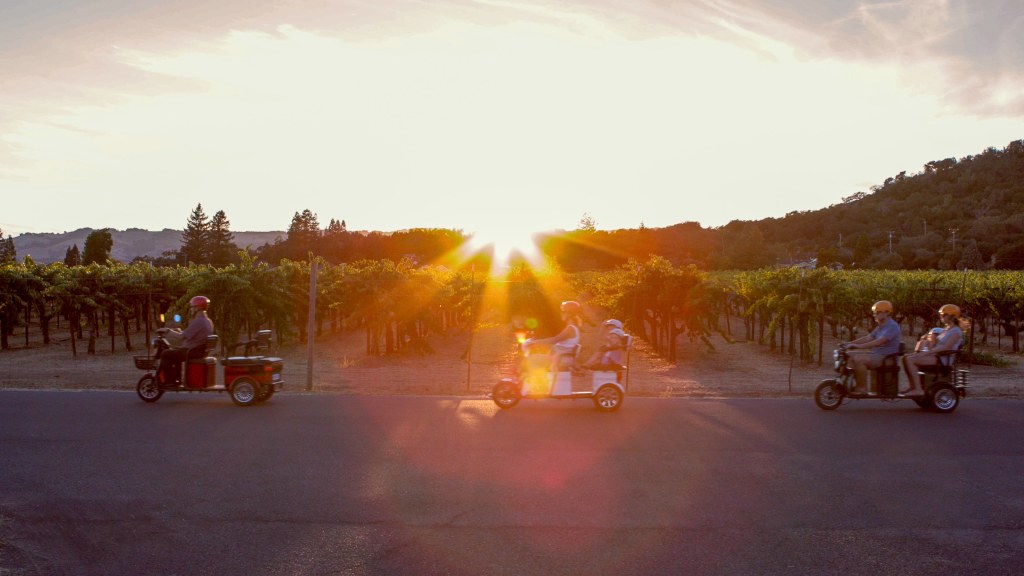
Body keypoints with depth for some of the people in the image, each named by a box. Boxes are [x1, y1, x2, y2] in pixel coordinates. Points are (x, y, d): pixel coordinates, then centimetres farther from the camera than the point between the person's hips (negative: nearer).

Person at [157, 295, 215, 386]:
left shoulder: (198, 321, -19)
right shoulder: (208, 321, 13)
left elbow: (183, 337, -20)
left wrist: (169, 332, -7)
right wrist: (179, 331, 20)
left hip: (193, 351, -10)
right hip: (201, 350, 11)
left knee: (166, 354, -7)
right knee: (175, 351, 28)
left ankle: (168, 380, -3)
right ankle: (176, 378, 26)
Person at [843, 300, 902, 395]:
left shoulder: (892, 326, -16)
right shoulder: (880, 326, 17)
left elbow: (879, 342, -28)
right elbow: (868, 338, 15)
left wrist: (859, 346, -34)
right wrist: (850, 343, 3)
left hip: (887, 358, -10)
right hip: (876, 353, 10)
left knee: (859, 359, -27)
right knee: (852, 356, 0)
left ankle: (863, 388, -19)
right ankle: (857, 384, 1)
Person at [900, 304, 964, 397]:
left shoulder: (956, 331, -8)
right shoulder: (945, 330, 20)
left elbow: (946, 347, -20)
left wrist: (926, 352, -23)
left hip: (943, 359, -9)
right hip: (934, 355, 9)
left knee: (910, 360, -25)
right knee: (906, 357, -4)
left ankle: (918, 389, -25)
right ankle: (912, 386, -3)